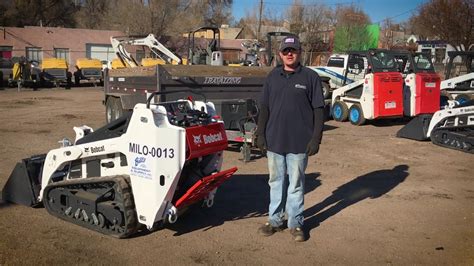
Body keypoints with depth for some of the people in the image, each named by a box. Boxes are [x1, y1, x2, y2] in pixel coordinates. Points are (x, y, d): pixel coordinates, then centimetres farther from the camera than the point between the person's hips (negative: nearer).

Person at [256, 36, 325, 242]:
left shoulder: (310, 77, -3)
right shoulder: (273, 77, 8)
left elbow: (319, 110, -4)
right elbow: (264, 108, 11)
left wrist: (316, 138, -9)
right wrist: (260, 134, 6)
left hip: (299, 142, -3)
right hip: (274, 140, 4)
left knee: (296, 184, 6)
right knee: (276, 182, 14)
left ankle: (295, 223, 19)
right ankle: (275, 219, 27)